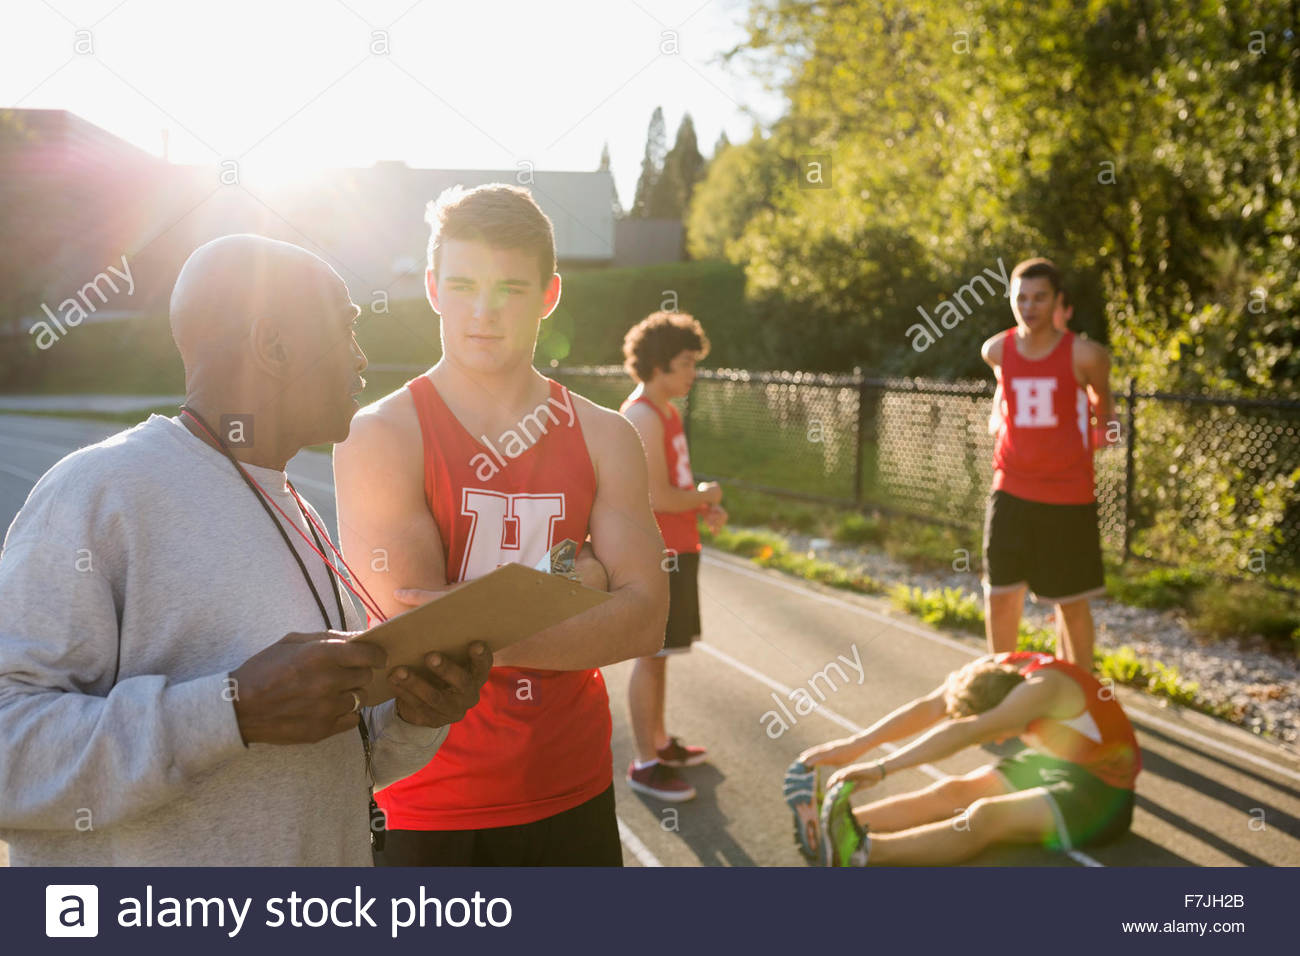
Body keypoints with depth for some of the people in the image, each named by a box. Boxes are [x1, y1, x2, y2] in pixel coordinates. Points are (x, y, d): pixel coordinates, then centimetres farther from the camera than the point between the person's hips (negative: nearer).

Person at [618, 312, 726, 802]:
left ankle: (659, 742, 31)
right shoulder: (642, 417, -18)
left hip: (676, 551, 10)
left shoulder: (665, 412, 14)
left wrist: (703, 508, 6)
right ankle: (645, 765, 7)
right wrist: (703, 497, -7)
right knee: (651, 657, -2)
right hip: (656, 556, -10)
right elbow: (659, 496, -23)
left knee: (660, 655, 18)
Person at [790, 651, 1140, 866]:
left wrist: (882, 769, -44)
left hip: (1099, 797, -8)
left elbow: (963, 733, -41)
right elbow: (927, 709, -15)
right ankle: (832, 827, -29)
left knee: (984, 817, -30)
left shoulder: (1042, 688, -31)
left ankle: (861, 851, -48)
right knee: (949, 793, -14)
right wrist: (855, 745, -26)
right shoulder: (992, 673, -9)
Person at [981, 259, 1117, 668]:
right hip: (1011, 491, 2)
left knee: (1071, 602, 9)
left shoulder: (1084, 355, -11)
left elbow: (1100, 391, 11)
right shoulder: (997, 351, -2)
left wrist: (1105, 425, -2)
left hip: (1069, 496, -2)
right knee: (1000, 596, 0)